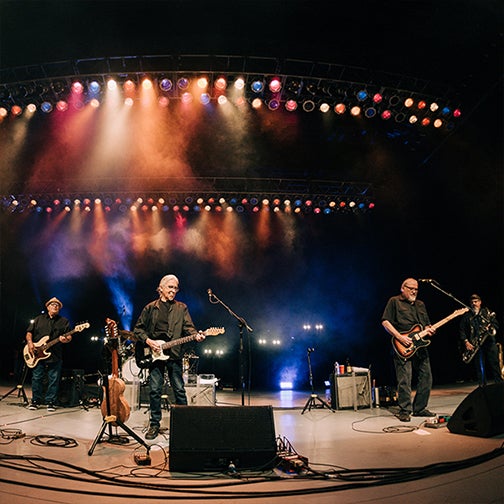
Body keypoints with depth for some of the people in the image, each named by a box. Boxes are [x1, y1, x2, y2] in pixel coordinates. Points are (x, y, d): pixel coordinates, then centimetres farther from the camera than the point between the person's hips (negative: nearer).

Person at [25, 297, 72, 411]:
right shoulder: (38, 319, 14)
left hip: (55, 356, 0)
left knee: (54, 380, 0)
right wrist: (30, 342, -6)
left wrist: (66, 339, -20)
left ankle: (50, 402, 9)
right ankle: (35, 400, 14)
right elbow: (29, 332, 13)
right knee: (37, 378, 2)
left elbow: (69, 336, 3)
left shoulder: (64, 321, 11)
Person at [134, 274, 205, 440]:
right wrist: (148, 341, -7)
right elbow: (138, 329, 9)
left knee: (179, 389, 4)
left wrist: (196, 335, -22)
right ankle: (155, 424, 15)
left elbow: (188, 326, -2)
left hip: (174, 353, 0)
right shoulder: (150, 308, 8)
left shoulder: (181, 308, 8)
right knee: (154, 390, 2)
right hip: (154, 353, 0)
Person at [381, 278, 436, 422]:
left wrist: (429, 330, 1)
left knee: (426, 379, 7)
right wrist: (400, 337, -15)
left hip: (420, 346, 7)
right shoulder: (394, 301, 1)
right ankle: (404, 411, 2)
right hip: (403, 348, -7)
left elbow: (426, 324, 26)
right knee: (404, 380, -8)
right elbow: (385, 321, -7)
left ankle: (419, 408, 20)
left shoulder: (420, 305, 21)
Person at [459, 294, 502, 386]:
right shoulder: (466, 316, 10)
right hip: (475, 344, 0)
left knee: (494, 363, -5)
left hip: (489, 341, 0)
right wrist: (466, 342, -4)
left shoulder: (487, 312, 12)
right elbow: (461, 330, 6)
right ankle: (482, 386, 3)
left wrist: (490, 327, -11)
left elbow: (496, 324, 11)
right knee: (479, 367, 0)